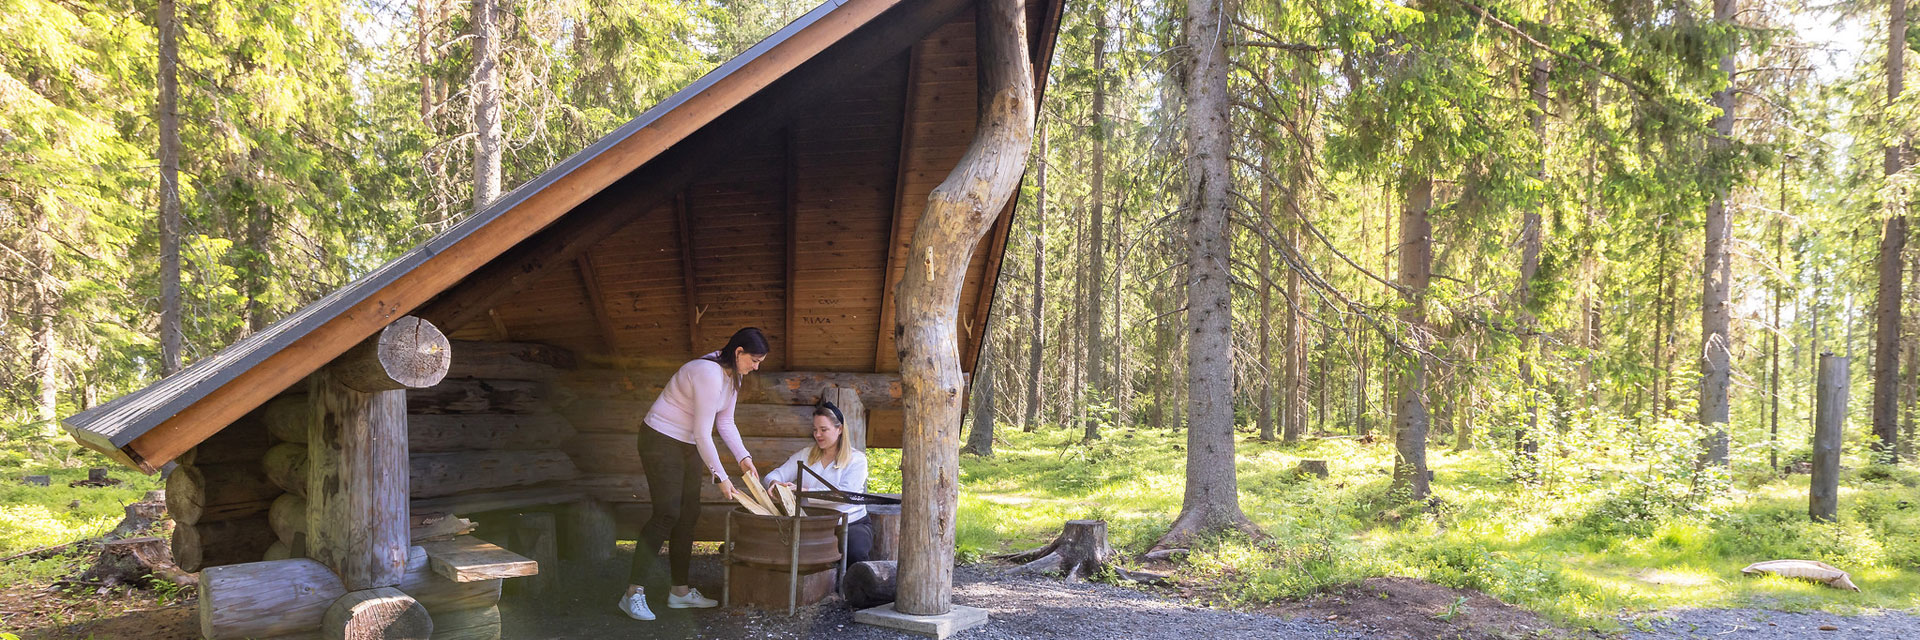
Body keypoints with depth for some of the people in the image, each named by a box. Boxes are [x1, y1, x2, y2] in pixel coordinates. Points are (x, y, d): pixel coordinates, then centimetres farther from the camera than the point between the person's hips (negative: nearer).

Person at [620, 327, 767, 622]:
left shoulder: (732, 375, 4)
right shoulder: (709, 374, -27)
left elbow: (725, 423, 11)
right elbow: (703, 434, -26)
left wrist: (744, 458, 0)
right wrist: (720, 477, -21)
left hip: (689, 445, 10)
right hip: (662, 441, -10)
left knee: (688, 515, 7)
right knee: (667, 514, -15)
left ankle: (680, 591, 14)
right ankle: (633, 594, -12)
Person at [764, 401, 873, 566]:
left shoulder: (856, 459, 0)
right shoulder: (805, 455, 15)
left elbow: (845, 493, -16)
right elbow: (776, 474, 9)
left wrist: (805, 492, -24)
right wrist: (774, 483, -19)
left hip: (852, 523, -2)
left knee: (855, 553, -34)